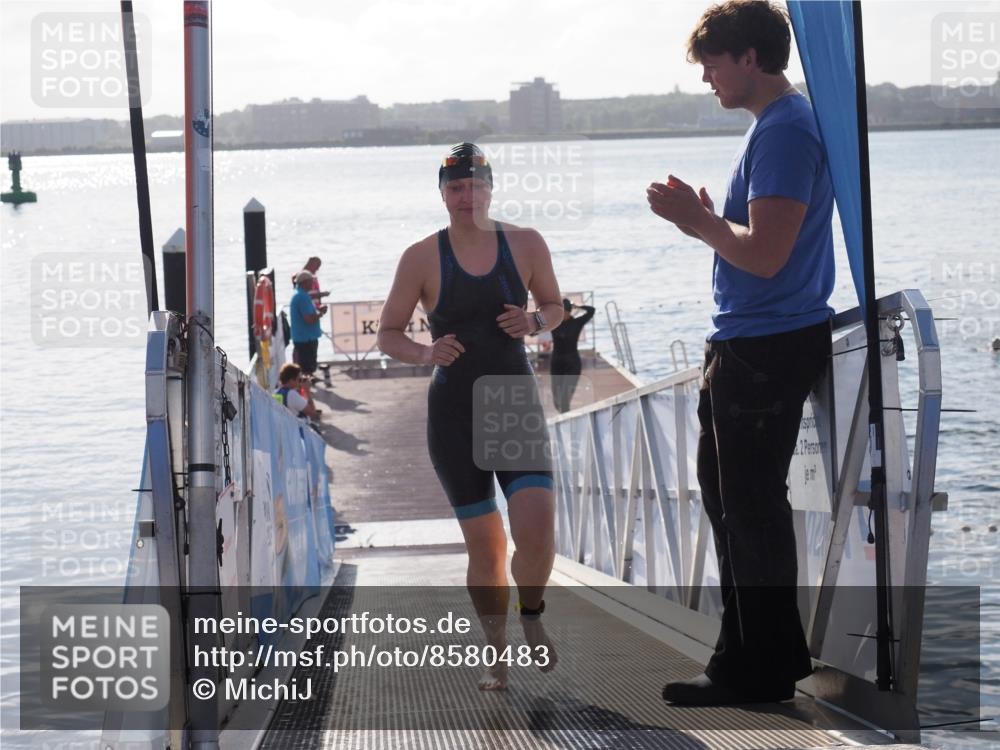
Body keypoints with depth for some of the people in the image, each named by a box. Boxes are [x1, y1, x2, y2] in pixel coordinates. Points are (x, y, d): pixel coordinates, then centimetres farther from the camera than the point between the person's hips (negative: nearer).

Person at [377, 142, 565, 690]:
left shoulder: (525, 244, 0)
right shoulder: (422, 258, -4)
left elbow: (554, 304, 15)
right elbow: (388, 334, 2)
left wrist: (536, 322, -8)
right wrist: (425, 353, -18)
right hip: (454, 413, -1)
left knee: (537, 532, -16)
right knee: (484, 546, 2)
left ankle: (532, 619, 14)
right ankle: (498, 655, 22)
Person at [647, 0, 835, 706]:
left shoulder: (785, 131, -18)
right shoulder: (778, 124, 16)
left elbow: (765, 254, -24)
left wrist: (695, 219, -12)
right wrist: (704, 217, 7)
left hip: (767, 349, -11)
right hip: (749, 342, 11)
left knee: (750, 505, -4)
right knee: (727, 490, 18)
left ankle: (760, 669, 5)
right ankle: (766, 650, 27)